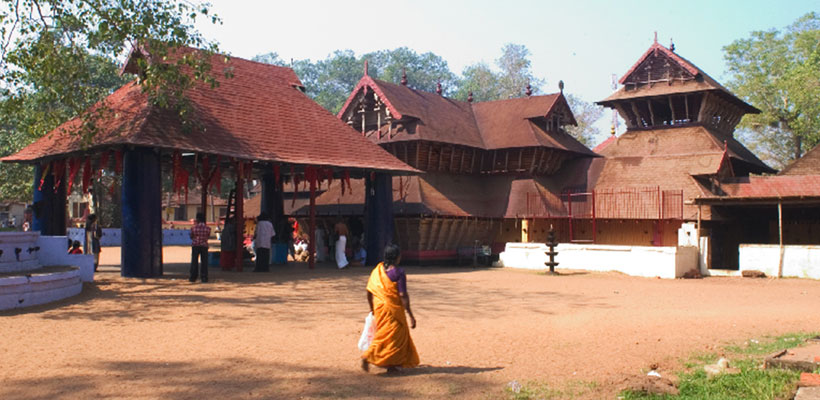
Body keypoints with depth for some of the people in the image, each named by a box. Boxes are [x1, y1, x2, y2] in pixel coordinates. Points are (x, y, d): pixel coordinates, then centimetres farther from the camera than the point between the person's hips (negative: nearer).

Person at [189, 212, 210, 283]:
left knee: (194, 261, 8)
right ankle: (204, 277, 1)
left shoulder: (194, 227, -8)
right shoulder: (207, 228, -5)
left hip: (195, 246, 0)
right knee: (204, 262, 4)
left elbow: (191, 237, 4)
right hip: (204, 246, 0)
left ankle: (193, 277, 12)